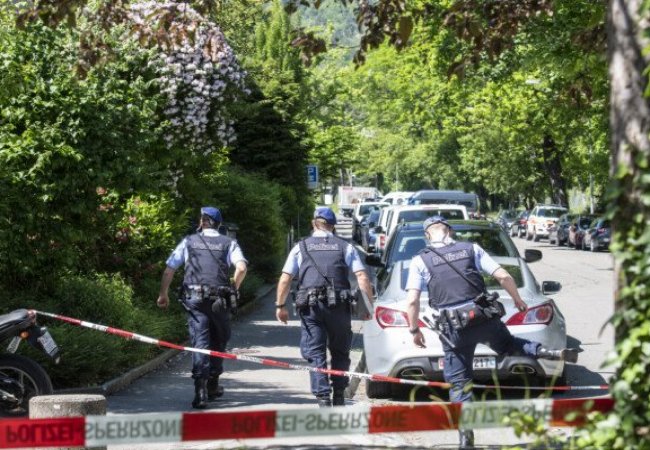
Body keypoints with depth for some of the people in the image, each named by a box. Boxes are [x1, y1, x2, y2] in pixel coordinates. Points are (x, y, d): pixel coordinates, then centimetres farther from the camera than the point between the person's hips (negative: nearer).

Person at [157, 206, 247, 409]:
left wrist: (163, 294, 17)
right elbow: (241, 268, -7)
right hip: (220, 300, 1)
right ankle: (212, 386, 23)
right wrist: (233, 288, 8)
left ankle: (200, 389, -22)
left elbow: (169, 270, 7)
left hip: (194, 298, -1)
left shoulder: (189, 242, 11)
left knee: (199, 341, -6)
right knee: (218, 341, 18)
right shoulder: (229, 243, 10)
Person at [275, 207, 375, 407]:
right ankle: (339, 397, 16)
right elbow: (362, 277, 1)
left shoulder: (301, 247, 9)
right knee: (340, 352, 16)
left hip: (310, 307, -1)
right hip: (339, 307, 1)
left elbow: (285, 280, 3)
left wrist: (280, 305, 13)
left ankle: (323, 397, -8)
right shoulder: (345, 247, 9)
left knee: (316, 353, 2)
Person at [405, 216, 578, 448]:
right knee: (507, 344, 32)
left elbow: (412, 301, -6)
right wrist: (517, 299, 21)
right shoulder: (471, 248, 7)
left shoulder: (420, 260, 1)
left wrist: (414, 330, 8)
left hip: (455, 328, -2)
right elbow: (504, 276, 4)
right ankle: (555, 353, 15)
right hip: (485, 318, 2)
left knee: (458, 383, 8)